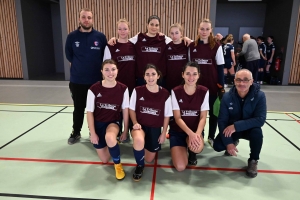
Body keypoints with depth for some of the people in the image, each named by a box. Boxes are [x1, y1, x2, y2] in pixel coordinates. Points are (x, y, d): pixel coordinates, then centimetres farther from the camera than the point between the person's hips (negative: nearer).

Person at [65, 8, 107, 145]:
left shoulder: (100, 37, -2)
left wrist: (97, 68, 3)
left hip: (96, 80, 0)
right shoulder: (72, 37, 0)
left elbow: (105, 57, 4)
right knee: (78, 108, 12)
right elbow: (69, 56, 9)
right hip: (77, 81, 1)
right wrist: (78, 67, 7)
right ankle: (76, 133, 29)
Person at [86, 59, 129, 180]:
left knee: (109, 137, -38)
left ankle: (118, 164, -10)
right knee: (105, 160, 4)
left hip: (113, 122, 0)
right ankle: (110, 142, 37)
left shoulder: (123, 88, -12)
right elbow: (89, 112, -9)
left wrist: (125, 131, -3)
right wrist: (92, 133, -10)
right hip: (98, 123, 1)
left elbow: (125, 110, -4)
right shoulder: (94, 89, -15)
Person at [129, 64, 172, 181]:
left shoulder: (165, 94, -9)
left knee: (149, 159, 10)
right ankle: (140, 166, -6)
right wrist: (135, 123, -14)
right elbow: (131, 109, 1)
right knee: (138, 140, -38)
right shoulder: (138, 91, -10)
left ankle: (146, 145, 46)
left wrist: (163, 133, 0)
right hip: (140, 125, -1)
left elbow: (166, 116, 0)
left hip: (155, 128, 2)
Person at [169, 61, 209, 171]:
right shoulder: (175, 92, -10)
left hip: (196, 130, 1)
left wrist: (197, 133, -27)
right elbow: (177, 118, -12)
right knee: (180, 167, -16)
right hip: (177, 130, 0)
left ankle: (192, 152, 5)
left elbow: (203, 117, -8)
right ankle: (181, 148, 19)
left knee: (198, 147, -36)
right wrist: (190, 133, -28)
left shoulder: (204, 92, -7)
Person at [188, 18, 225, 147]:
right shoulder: (192, 46, 2)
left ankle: (211, 137, 24)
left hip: (212, 85, -1)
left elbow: (220, 68, -2)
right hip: (196, 84, 1)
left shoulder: (216, 47, -3)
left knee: (213, 111, 8)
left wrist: (221, 87, -6)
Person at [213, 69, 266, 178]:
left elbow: (260, 119, -27)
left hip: (249, 129, -1)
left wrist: (236, 126, -35)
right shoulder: (227, 97, -18)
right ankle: (234, 142, 21)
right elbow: (222, 121, -16)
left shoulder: (259, 96, -21)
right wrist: (228, 143, -23)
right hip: (231, 129, 2)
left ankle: (253, 160, -5)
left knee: (257, 132, -34)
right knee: (217, 146, -16)